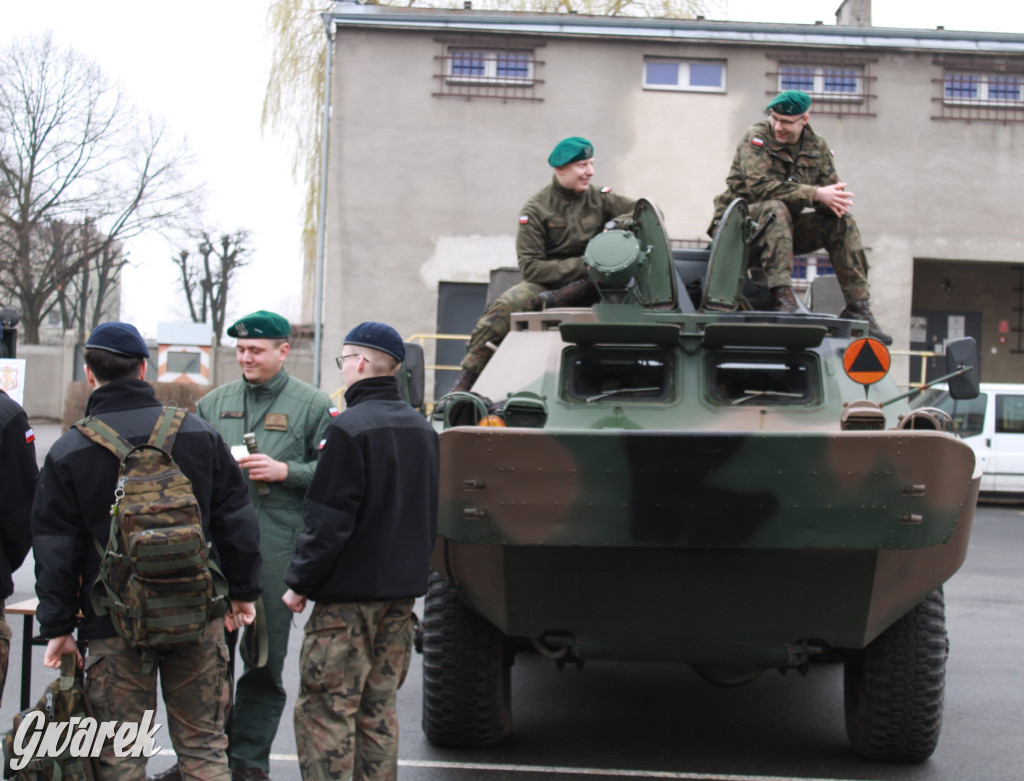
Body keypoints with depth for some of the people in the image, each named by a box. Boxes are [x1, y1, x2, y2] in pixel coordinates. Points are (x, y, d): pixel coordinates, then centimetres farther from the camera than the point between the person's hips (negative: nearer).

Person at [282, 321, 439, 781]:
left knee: (325, 711, -3)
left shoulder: (349, 429, -15)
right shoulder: (422, 429, 10)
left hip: (348, 595, -8)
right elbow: (428, 516, 18)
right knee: (378, 709, 14)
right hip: (402, 591, 8)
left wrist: (299, 583, -9)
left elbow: (328, 523, -16)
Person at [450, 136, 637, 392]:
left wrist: (616, 225, -17)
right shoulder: (535, 210, -2)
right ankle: (466, 378, -26)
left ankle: (556, 300, -32)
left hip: (587, 285, 2)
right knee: (505, 305, -31)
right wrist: (581, 265, -19)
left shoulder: (600, 198, 5)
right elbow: (530, 267, -10)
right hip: (545, 283, -1)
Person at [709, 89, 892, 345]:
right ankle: (783, 296, -47)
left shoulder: (817, 147, 6)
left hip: (784, 228, 6)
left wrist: (835, 201, -26)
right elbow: (759, 186, -27)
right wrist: (815, 194, -31)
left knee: (842, 221, -11)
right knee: (775, 208, -35)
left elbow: (833, 188, 1)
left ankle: (858, 308, -12)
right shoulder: (757, 139, -12)